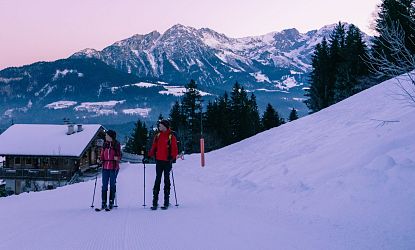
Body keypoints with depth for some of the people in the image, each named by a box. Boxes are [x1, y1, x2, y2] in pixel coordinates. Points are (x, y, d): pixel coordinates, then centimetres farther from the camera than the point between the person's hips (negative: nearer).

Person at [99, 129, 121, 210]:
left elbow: (119, 155, 2)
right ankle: (104, 203, 8)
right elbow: (102, 154, 16)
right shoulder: (105, 144, 10)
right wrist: (101, 160, 1)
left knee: (112, 185, 3)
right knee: (104, 185, 3)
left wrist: (117, 158, -17)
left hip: (114, 168, -4)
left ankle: (111, 203, 9)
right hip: (105, 167, 4)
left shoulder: (116, 144, -2)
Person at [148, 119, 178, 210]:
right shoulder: (157, 136, 11)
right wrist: (149, 155, 3)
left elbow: (174, 149, -6)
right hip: (159, 161, 4)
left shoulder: (171, 136, -3)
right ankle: (155, 202, 3)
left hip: (167, 162, -4)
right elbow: (153, 147, 14)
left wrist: (172, 157, -20)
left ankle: (166, 202, 8)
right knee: (157, 180, 3)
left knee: (166, 180, 3)